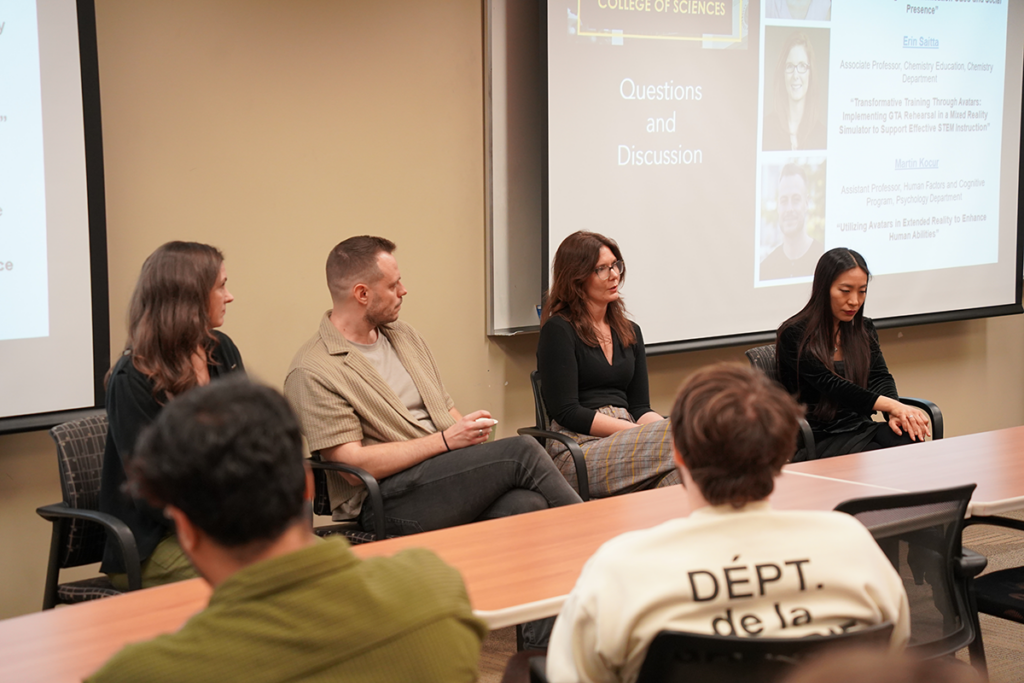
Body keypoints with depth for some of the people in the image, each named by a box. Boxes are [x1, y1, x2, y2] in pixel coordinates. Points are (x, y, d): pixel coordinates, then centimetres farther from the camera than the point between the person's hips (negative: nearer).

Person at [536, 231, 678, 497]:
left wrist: (664, 427, -8)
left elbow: (640, 408, 16)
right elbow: (567, 413, -8)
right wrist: (638, 433, -15)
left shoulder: (629, 332, 21)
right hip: (578, 451, -6)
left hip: (625, 445, 6)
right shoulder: (558, 331, 0)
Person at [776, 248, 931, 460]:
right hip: (818, 440, -5)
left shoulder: (863, 329, 15)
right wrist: (893, 406, -28)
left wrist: (896, 414, -20)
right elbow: (831, 386, -17)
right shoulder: (793, 335, -7)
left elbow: (880, 377, 3)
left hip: (861, 427, 6)